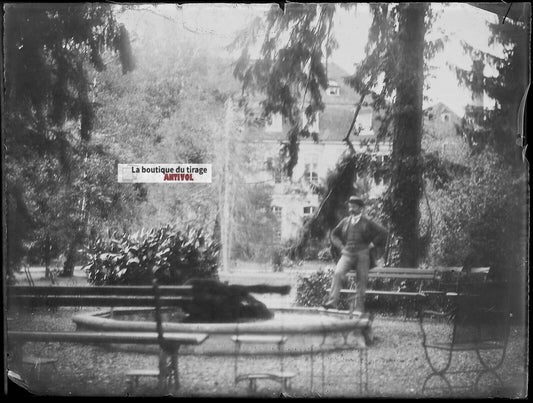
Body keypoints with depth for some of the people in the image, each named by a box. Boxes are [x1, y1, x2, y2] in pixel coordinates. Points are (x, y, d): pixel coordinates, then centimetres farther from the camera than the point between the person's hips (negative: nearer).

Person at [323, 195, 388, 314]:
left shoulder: (367, 223, 4)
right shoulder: (345, 221, 11)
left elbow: (384, 232, 5)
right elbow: (334, 234, 23)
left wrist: (372, 244, -1)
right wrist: (341, 246, 9)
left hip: (362, 255, -1)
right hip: (347, 254, 1)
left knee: (361, 281, 0)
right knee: (338, 273, -21)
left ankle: (359, 308, 9)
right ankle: (332, 302, -26)